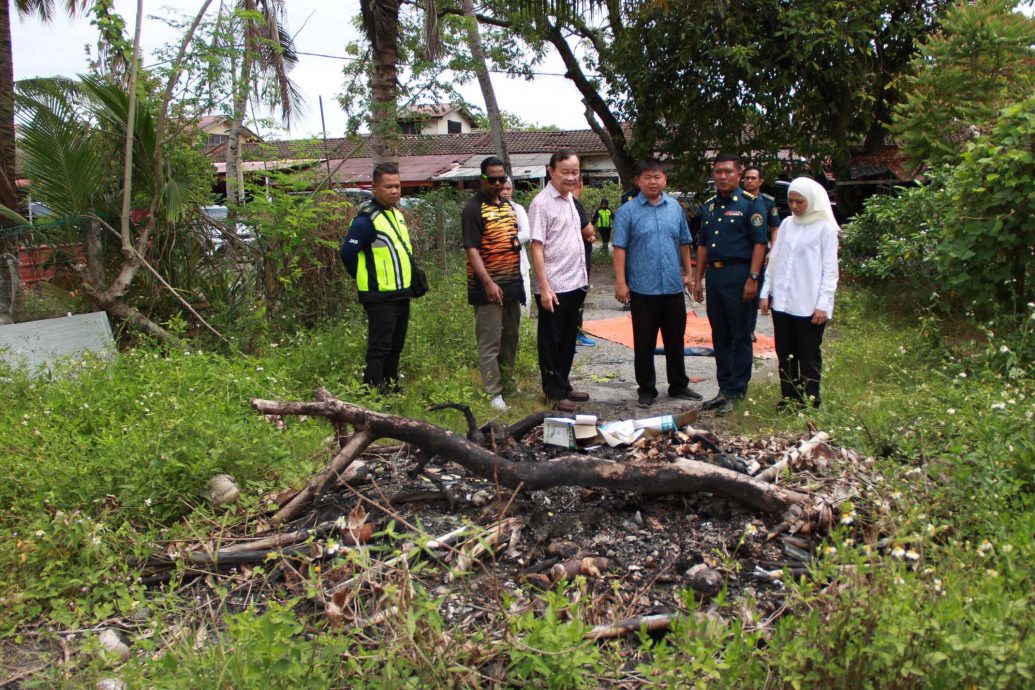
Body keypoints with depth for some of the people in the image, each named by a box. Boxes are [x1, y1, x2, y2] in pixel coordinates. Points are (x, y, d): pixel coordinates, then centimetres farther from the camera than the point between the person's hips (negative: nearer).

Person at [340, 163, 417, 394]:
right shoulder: (366, 219, -16)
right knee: (379, 349, -6)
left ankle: (392, 390, 28)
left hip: (401, 295, 9)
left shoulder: (396, 214, 13)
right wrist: (366, 280, -7)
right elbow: (348, 253, -18)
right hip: (380, 298, -9)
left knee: (395, 347, 16)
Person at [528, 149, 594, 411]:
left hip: (574, 285, 8)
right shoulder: (542, 203, -13)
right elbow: (536, 247, -16)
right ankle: (554, 393, 12)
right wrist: (544, 288, -21)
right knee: (551, 342, 3)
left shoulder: (570, 199, 13)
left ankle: (564, 386, 28)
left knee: (568, 340, 16)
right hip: (553, 288, -8)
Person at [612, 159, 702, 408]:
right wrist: (620, 282, -13)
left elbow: (684, 243, 17)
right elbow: (620, 248, -7)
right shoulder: (628, 211, -3)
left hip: (673, 286, 4)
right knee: (644, 343, 4)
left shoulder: (675, 207, 9)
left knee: (675, 340, 13)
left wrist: (688, 272, 14)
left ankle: (678, 385, 26)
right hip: (643, 288, -4)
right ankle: (646, 389, 16)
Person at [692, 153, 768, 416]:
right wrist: (698, 278, 14)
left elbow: (759, 243, -10)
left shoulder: (750, 203, -4)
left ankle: (736, 392, 5)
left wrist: (753, 278, -17)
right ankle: (724, 388, 20)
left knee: (741, 337, -1)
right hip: (714, 274, 7)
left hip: (739, 274, -7)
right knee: (719, 336, 11)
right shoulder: (709, 206, 15)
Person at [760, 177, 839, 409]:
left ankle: (809, 403, 11)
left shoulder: (825, 227, -4)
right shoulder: (786, 224, 11)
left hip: (810, 305, -5)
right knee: (785, 354, 10)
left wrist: (823, 304, -11)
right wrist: (766, 292, 10)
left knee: (809, 355, 3)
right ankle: (788, 399, 19)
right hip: (782, 302, 5)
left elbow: (830, 270, -6)